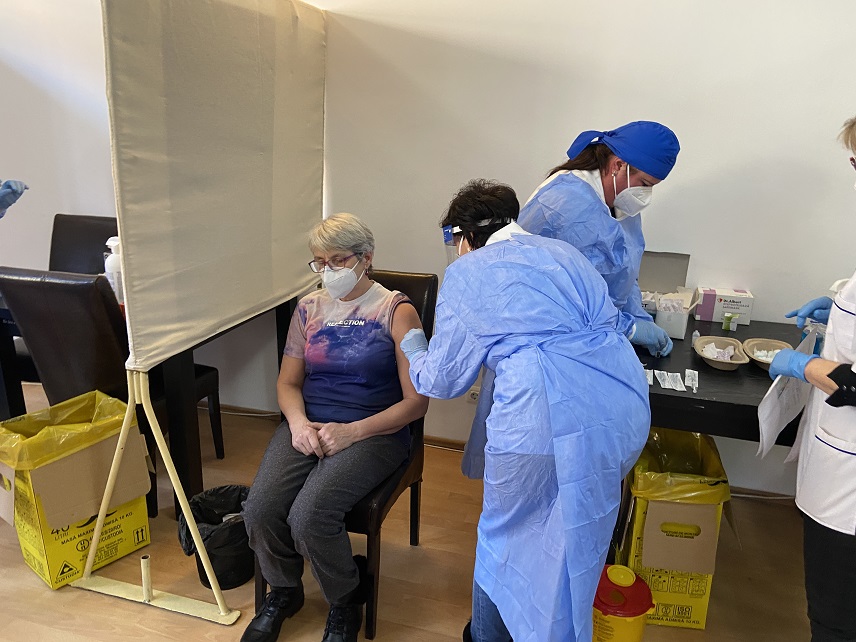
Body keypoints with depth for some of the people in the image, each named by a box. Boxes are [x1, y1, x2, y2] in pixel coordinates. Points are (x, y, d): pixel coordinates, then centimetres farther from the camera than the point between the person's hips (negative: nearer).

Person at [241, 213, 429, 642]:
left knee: (308, 516, -26)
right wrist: (298, 422, -9)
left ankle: (346, 603, 8)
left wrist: (352, 432, -18)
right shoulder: (309, 308, 10)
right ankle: (284, 591, 16)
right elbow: (288, 382, 14)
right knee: (260, 509, -19)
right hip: (308, 424, 5)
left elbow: (416, 401, -8)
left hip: (373, 432, -4)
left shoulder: (397, 311, -5)